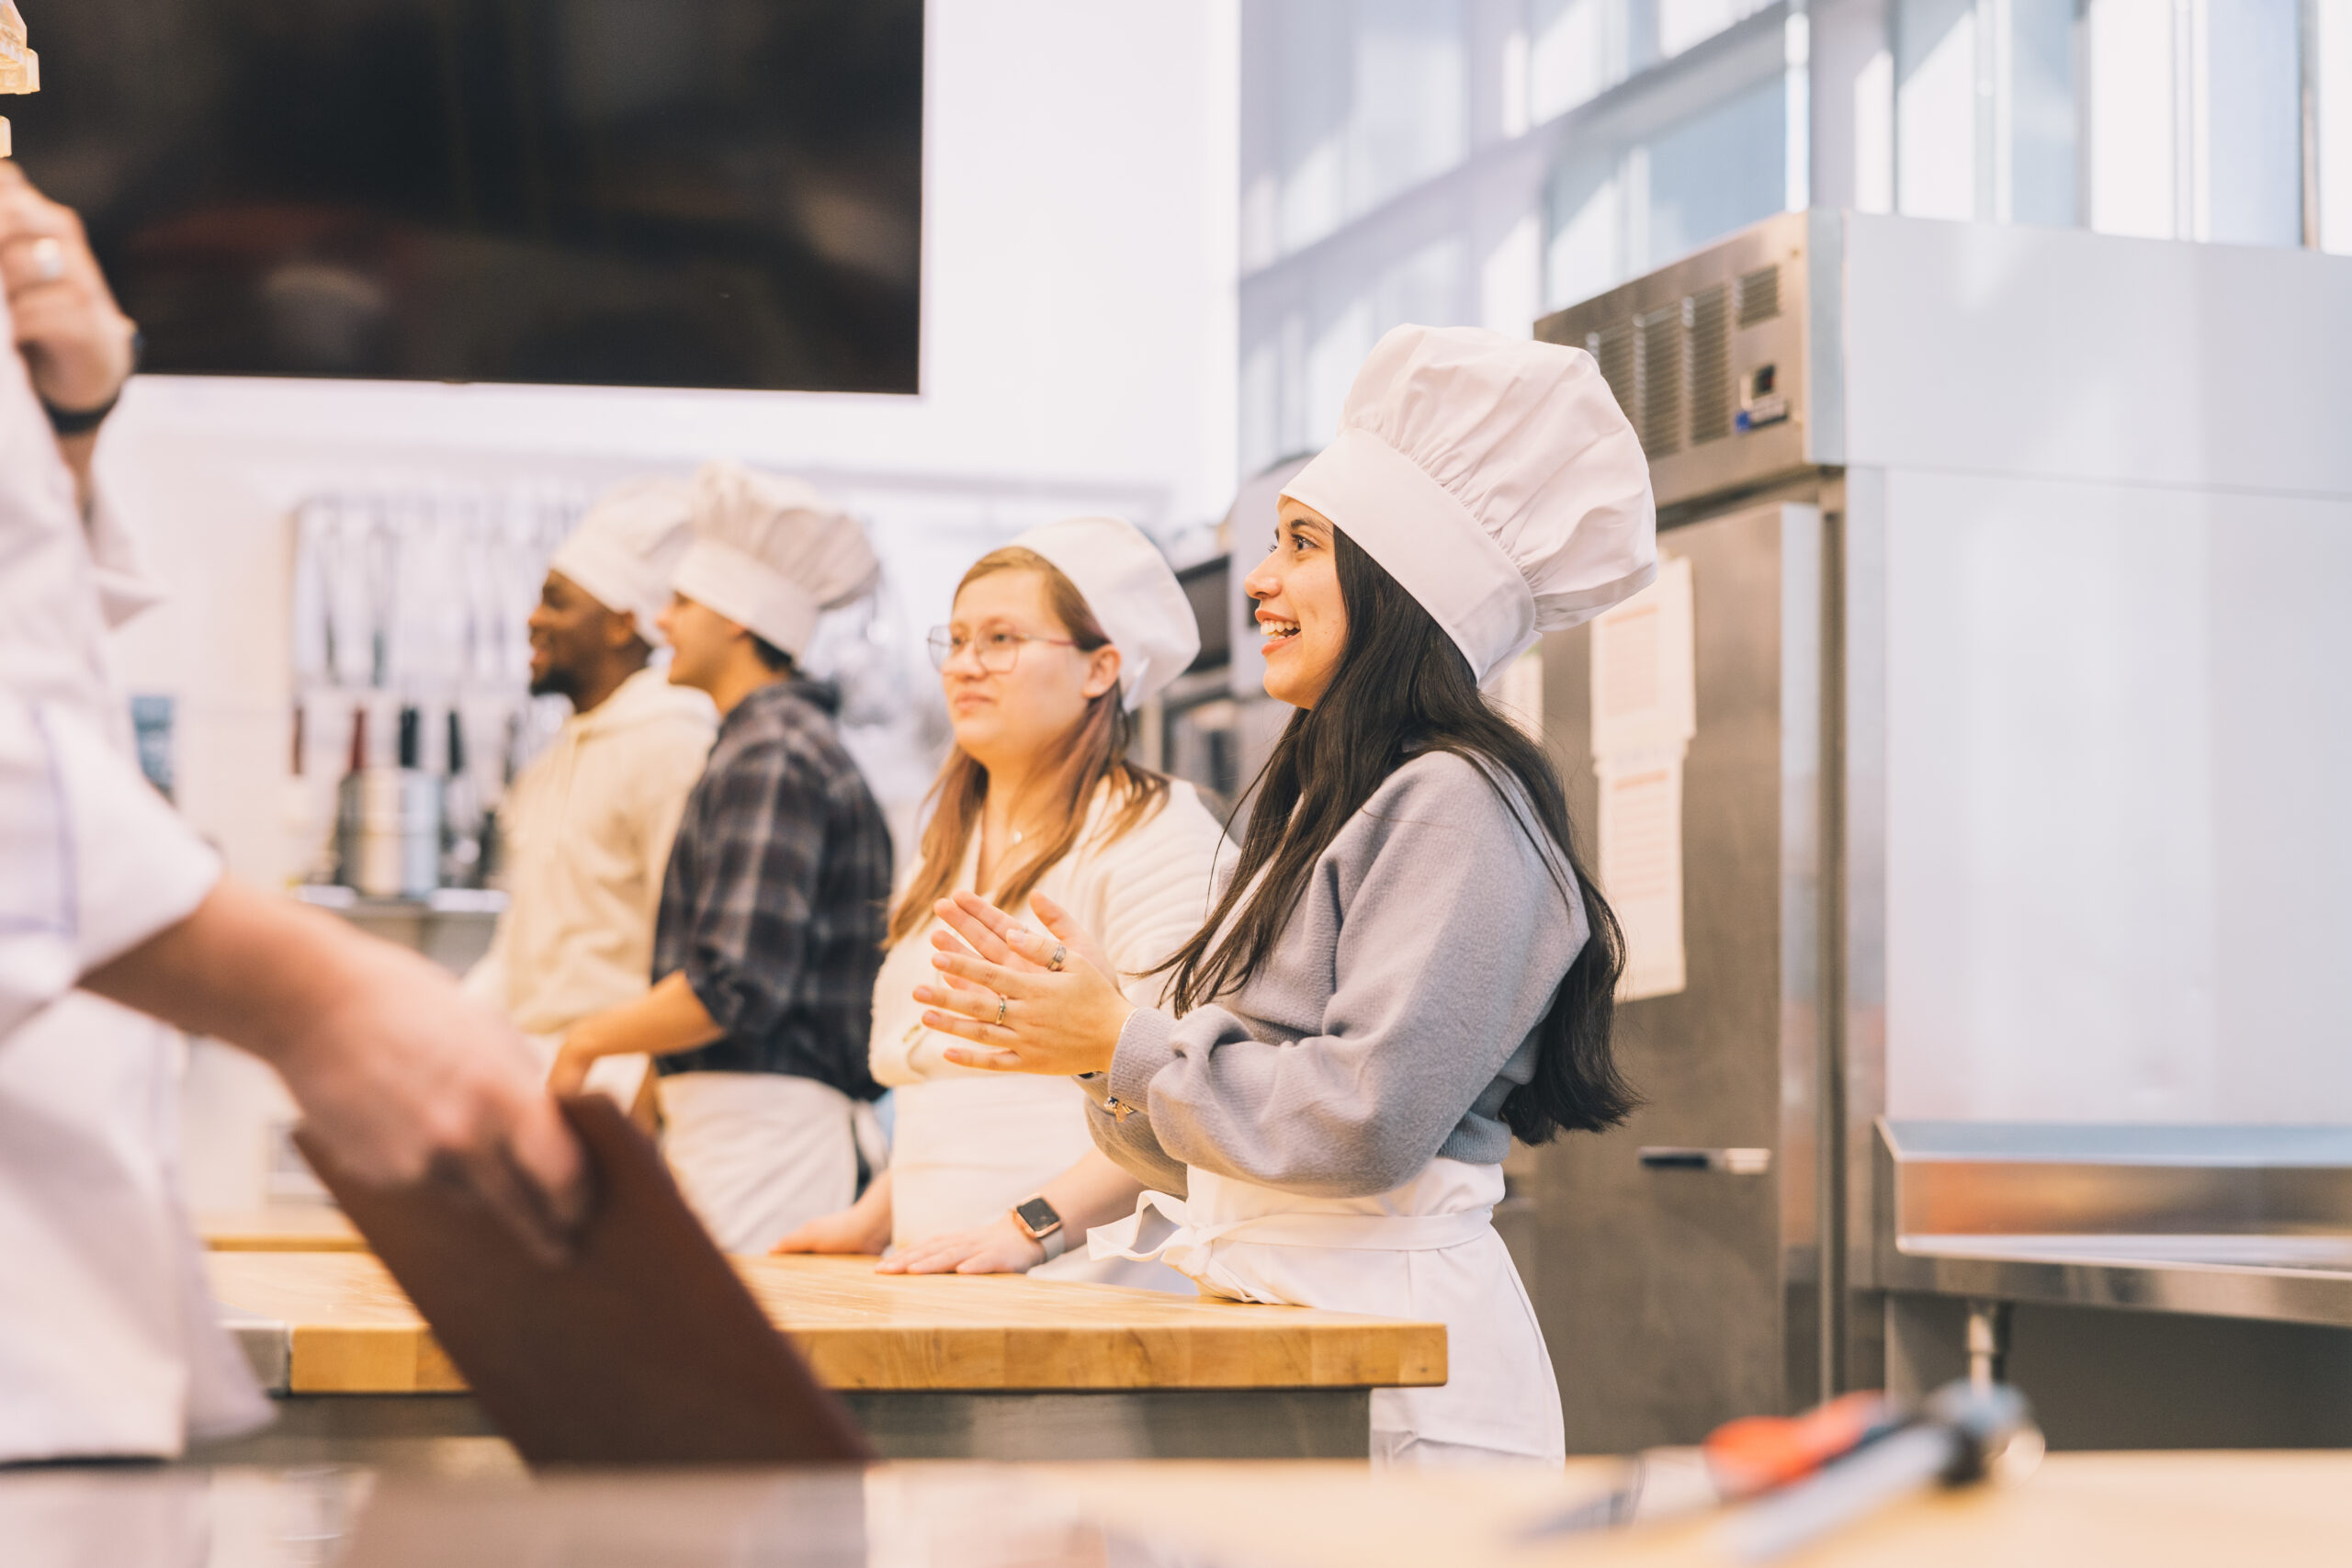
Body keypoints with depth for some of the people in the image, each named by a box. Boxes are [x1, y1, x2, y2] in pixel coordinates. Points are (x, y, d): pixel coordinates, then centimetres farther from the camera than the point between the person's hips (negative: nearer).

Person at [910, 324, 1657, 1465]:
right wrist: (1064, 1012, 6)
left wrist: (1120, 1046, -10)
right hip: (1273, 1344, 8)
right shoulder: (1326, 805, 20)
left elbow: (1367, 1117, -18)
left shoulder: (1458, 807, -9)